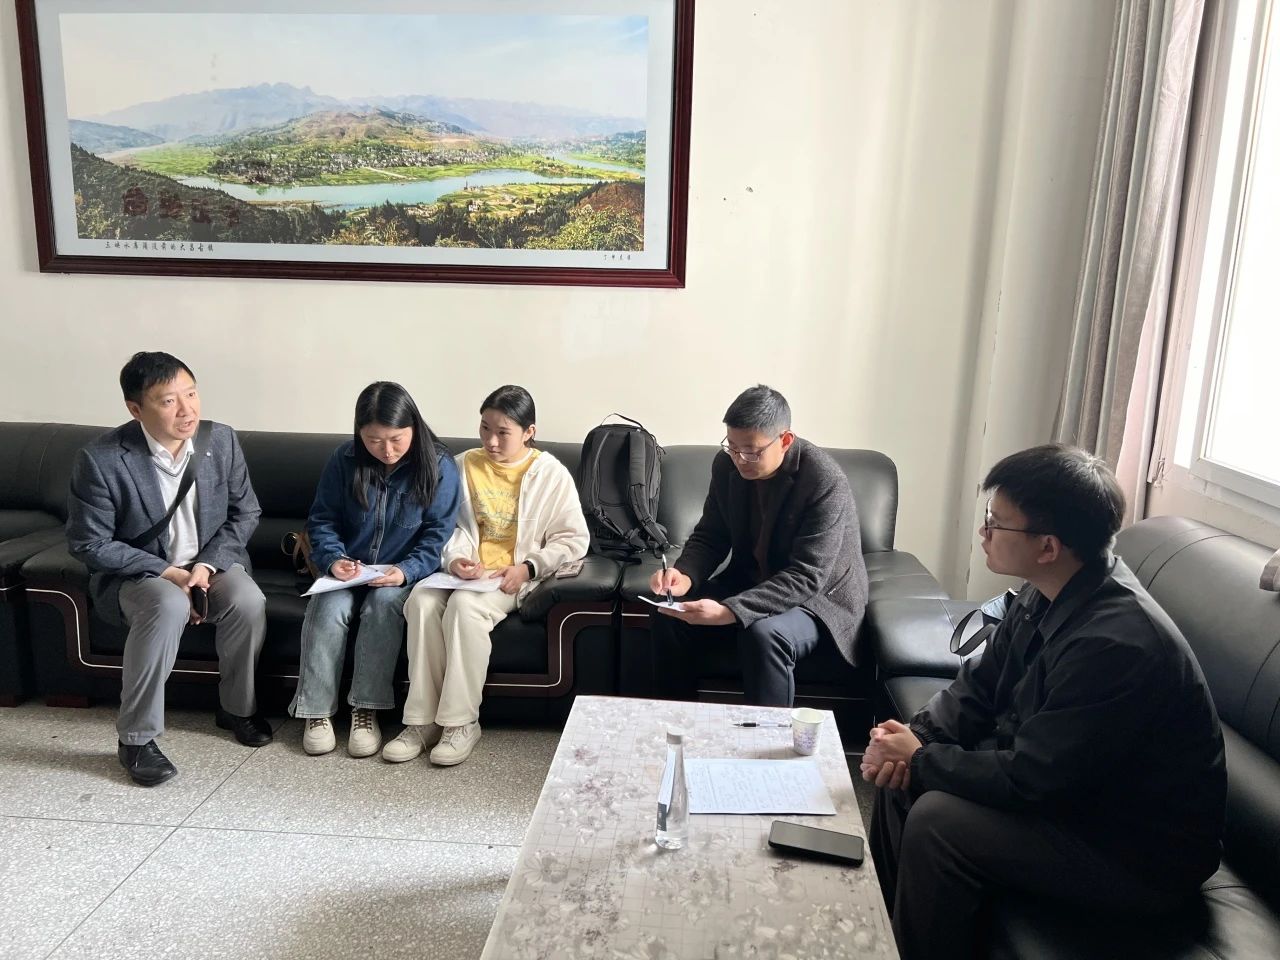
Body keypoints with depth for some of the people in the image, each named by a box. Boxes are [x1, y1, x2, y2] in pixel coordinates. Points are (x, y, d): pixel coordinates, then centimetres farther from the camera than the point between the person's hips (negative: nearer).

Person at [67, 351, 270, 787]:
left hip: (211, 563, 3)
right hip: (135, 573, -3)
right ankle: (135, 738, -18)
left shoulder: (221, 440, -8)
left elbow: (245, 513, 1)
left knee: (248, 601, -27)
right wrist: (166, 573, -20)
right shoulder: (101, 459, -19)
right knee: (169, 606, -35)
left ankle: (237, 708, 1)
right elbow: (89, 544, -13)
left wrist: (208, 564, -14)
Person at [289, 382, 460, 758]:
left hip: (404, 573, -2)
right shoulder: (344, 460, -4)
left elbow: (438, 534, -10)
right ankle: (316, 710, -14)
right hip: (348, 569, 2)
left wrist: (406, 571, -26)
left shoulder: (439, 467, -10)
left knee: (384, 604, -32)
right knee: (328, 609, -27)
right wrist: (333, 558, -16)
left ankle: (367, 709, -21)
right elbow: (322, 519, 3)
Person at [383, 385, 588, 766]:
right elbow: (452, 524, 10)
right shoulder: (464, 465, 8)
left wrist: (527, 568, -16)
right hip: (467, 572, 4)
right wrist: (455, 559, -12)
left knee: (465, 606, -34)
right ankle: (423, 720, -20)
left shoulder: (551, 474, -3)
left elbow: (574, 539, -3)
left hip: (517, 576, -4)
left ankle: (462, 722, -22)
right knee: (422, 599, -27)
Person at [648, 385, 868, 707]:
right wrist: (685, 575, -23)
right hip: (750, 580, 6)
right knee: (667, 618, -15)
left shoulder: (826, 483, -26)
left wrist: (728, 611, -41)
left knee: (763, 634, -35)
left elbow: (807, 577, -30)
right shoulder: (727, 465, -8)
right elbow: (709, 537, 1)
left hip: (819, 593, -5)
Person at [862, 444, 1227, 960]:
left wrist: (919, 759, -17)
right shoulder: (1049, 592, -5)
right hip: (1073, 784, 9)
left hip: (1142, 855, -9)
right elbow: (980, 684, 5)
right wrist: (918, 734, -12)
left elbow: (1029, 780, -29)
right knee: (903, 775, 4)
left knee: (936, 822, -23)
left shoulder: (1115, 644, -33)